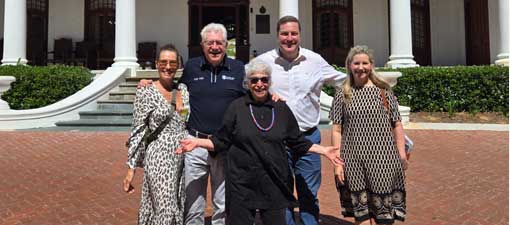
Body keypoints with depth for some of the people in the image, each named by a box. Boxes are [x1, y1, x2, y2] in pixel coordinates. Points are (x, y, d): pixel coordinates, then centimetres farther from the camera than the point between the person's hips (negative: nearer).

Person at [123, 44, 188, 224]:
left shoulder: (182, 90, 8)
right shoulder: (146, 93, -6)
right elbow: (137, 132, -6)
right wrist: (131, 168, -7)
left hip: (182, 158, 5)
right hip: (159, 158, -5)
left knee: (179, 210, 12)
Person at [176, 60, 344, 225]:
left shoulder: (281, 109, 5)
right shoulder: (236, 107, -1)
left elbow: (297, 142, 12)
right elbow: (221, 141, 2)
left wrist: (323, 150, 7)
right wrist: (197, 142, -10)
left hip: (274, 185, 2)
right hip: (242, 184, -1)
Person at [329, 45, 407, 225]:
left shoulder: (383, 91, 2)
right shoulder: (342, 95, 3)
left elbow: (396, 124, 5)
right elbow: (336, 130, 2)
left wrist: (402, 155, 1)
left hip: (382, 159, 0)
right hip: (353, 161, 1)